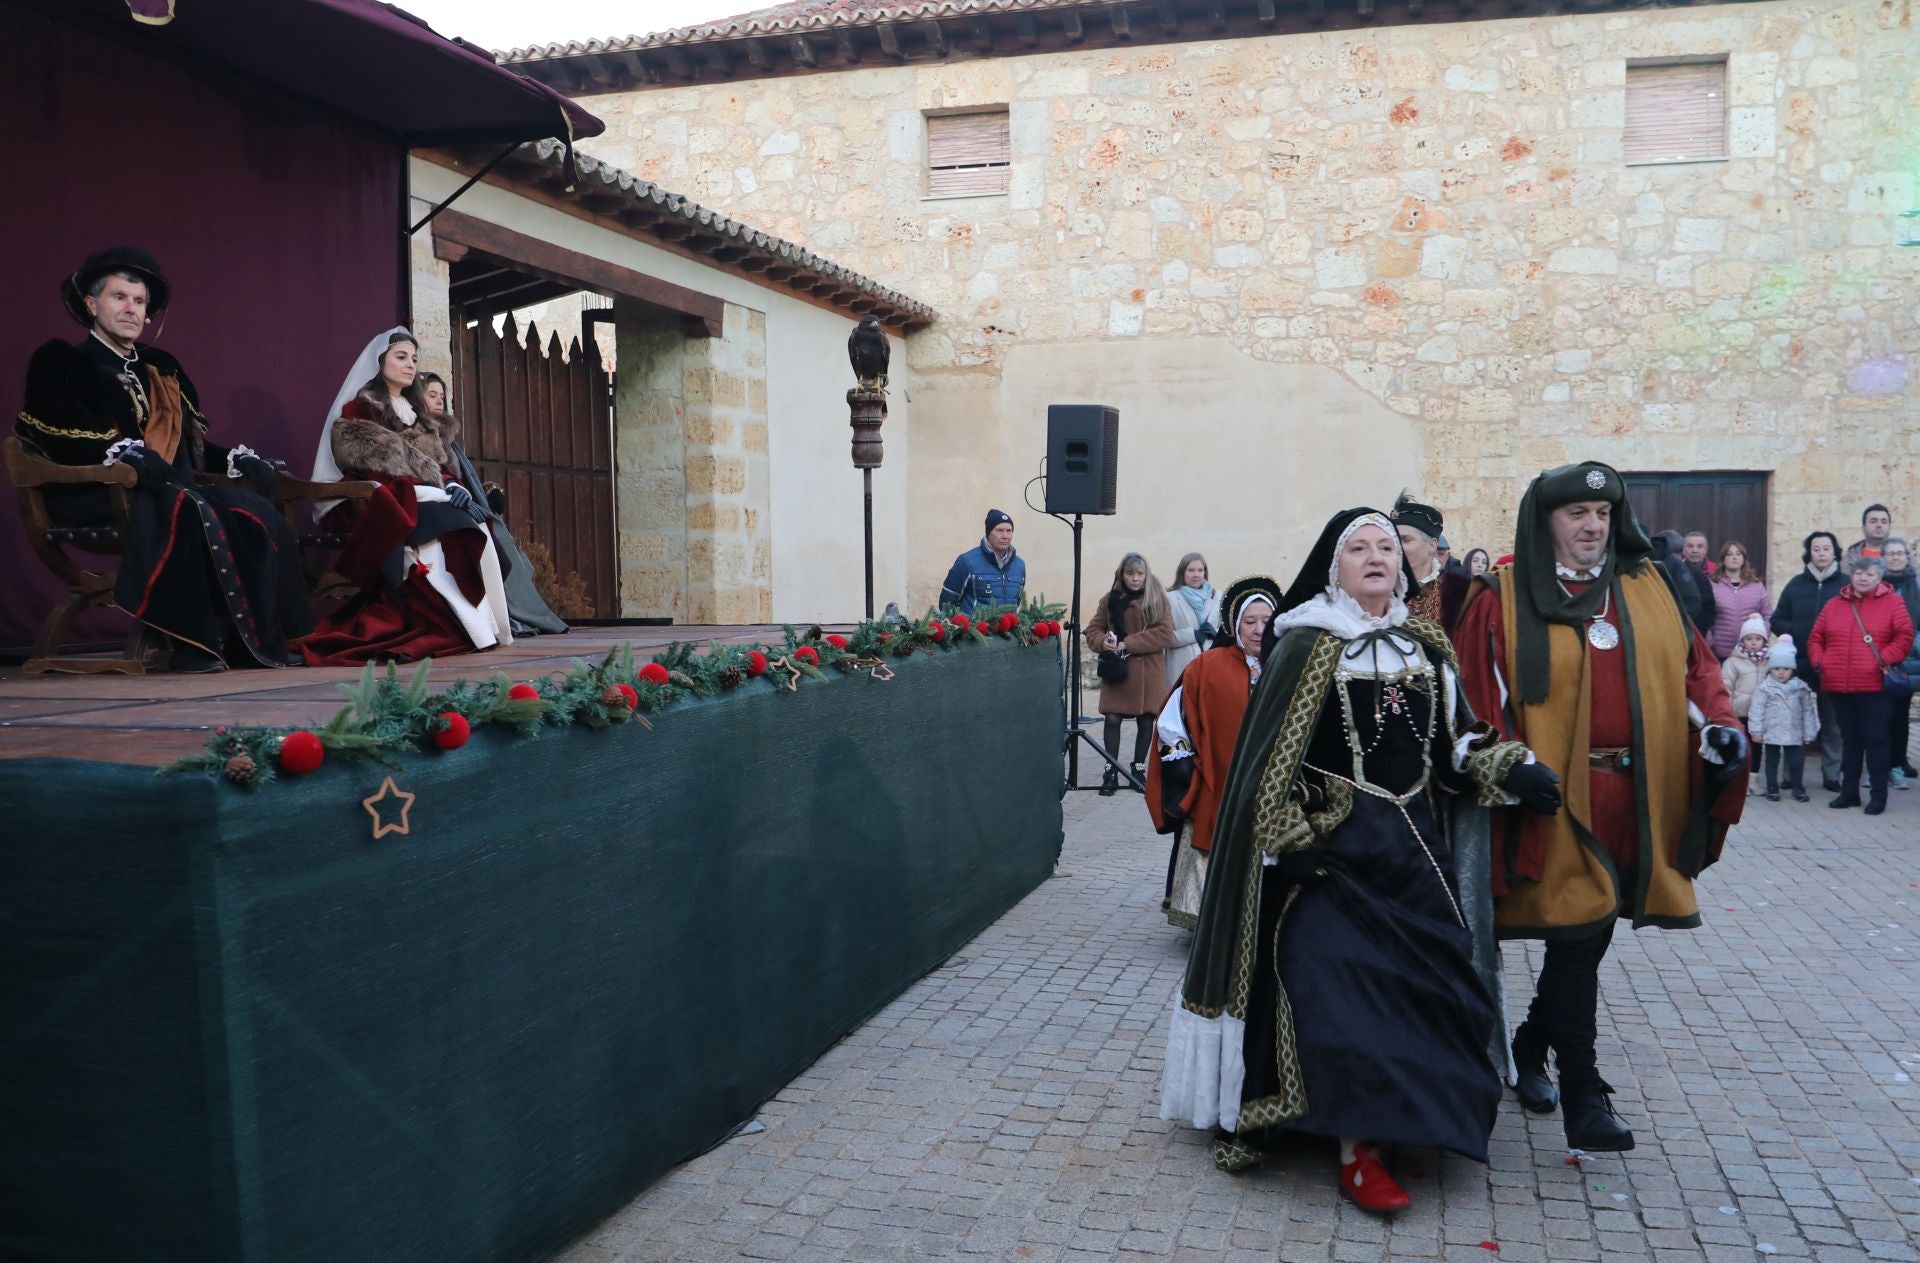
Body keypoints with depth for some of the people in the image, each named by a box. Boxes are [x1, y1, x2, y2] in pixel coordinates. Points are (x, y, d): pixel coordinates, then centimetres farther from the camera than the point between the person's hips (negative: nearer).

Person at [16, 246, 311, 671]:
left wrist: (238, 459, 2)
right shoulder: (61, 361, 6)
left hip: (168, 487, 6)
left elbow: (191, 441, 22)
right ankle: (194, 643, -36)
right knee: (186, 511, -38)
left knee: (255, 512, -21)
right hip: (94, 492, -6)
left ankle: (255, 639, -23)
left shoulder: (161, 366, 25)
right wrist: (126, 454, -28)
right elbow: (58, 438, -11)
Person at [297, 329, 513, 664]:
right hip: (389, 505, -6)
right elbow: (374, 471, -10)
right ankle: (471, 628, -29)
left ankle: (485, 623, -26)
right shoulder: (359, 411, 2)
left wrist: (452, 487, -7)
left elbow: (441, 462, 18)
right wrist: (435, 489, -17)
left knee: (476, 533, -24)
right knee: (454, 534, -32)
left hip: (427, 499, 6)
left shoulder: (418, 412, 25)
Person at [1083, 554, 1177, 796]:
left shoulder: (1157, 598, 1)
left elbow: (1165, 634, -8)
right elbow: (1093, 630, 10)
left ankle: (1139, 769, 20)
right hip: (1116, 669, 1)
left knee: (1145, 720, 3)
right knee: (1112, 719, -5)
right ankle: (1111, 773, 3)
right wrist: (1103, 641, -14)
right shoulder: (1110, 599, 7)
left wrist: (1128, 644, -15)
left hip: (1148, 671, -1)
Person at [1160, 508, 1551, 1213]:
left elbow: (1456, 738, 14)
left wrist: (1512, 771, -3)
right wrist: (1287, 839, -16)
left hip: (1417, 845, 6)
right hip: (1334, 844, -5)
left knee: (1421, 982, 6)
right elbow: (1273, 752, -10)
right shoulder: (1308, 645, -6)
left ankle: (1410, 1115, 23)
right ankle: (1356, 1150, -8)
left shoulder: (1426, 646, 10)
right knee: (1340, 985, -12)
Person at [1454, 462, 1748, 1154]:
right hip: (1558, 798, -5)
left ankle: (1532, 1043, 37)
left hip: (1636, 798, 5)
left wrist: (1717, 721, -4)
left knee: (1585, 931, 15)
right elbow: (1483, 699, -8)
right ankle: (1582, 1088, 9)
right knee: (1579, 930, -4)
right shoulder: (1503, 599, -4)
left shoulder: (1646, 586, 11)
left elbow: (1693, 662, 13)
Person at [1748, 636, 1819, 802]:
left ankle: (1797, 787, 20)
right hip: (1772, 733, -2)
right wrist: (1756, 730, -12)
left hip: (1794, 734, 2)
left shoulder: (1800, 687, 1)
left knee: (1796, 761, 6)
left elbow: (1808, 711, 5)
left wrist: (1809, 733, 5)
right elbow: (1757, 709, -8)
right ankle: (1772, 788, 16)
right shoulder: (1764, 688, -7)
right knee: (1772, 761, 7)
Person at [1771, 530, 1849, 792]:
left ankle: (1832, 774, 12)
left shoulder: (1847, 584, 1)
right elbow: (1777, 621, 9)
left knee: (1833, 722, 5)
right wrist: (1794, 633, -9)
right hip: (1799, 665, 2)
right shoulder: (1796, 584, 8)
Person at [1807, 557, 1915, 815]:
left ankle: (1878, 795, 6)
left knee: (1875, 740, -1)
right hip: (1839, 686, 4)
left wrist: (1885, 659, -14)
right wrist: (1819, 661, 0)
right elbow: (1817, 638, 14)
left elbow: (1905, 636, -5)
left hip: (1875, 686, -4)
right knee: (1849, 739, 13)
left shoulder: (1892, 602, 1)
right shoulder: (1834, 604, 11)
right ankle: (1849, 792, 20)